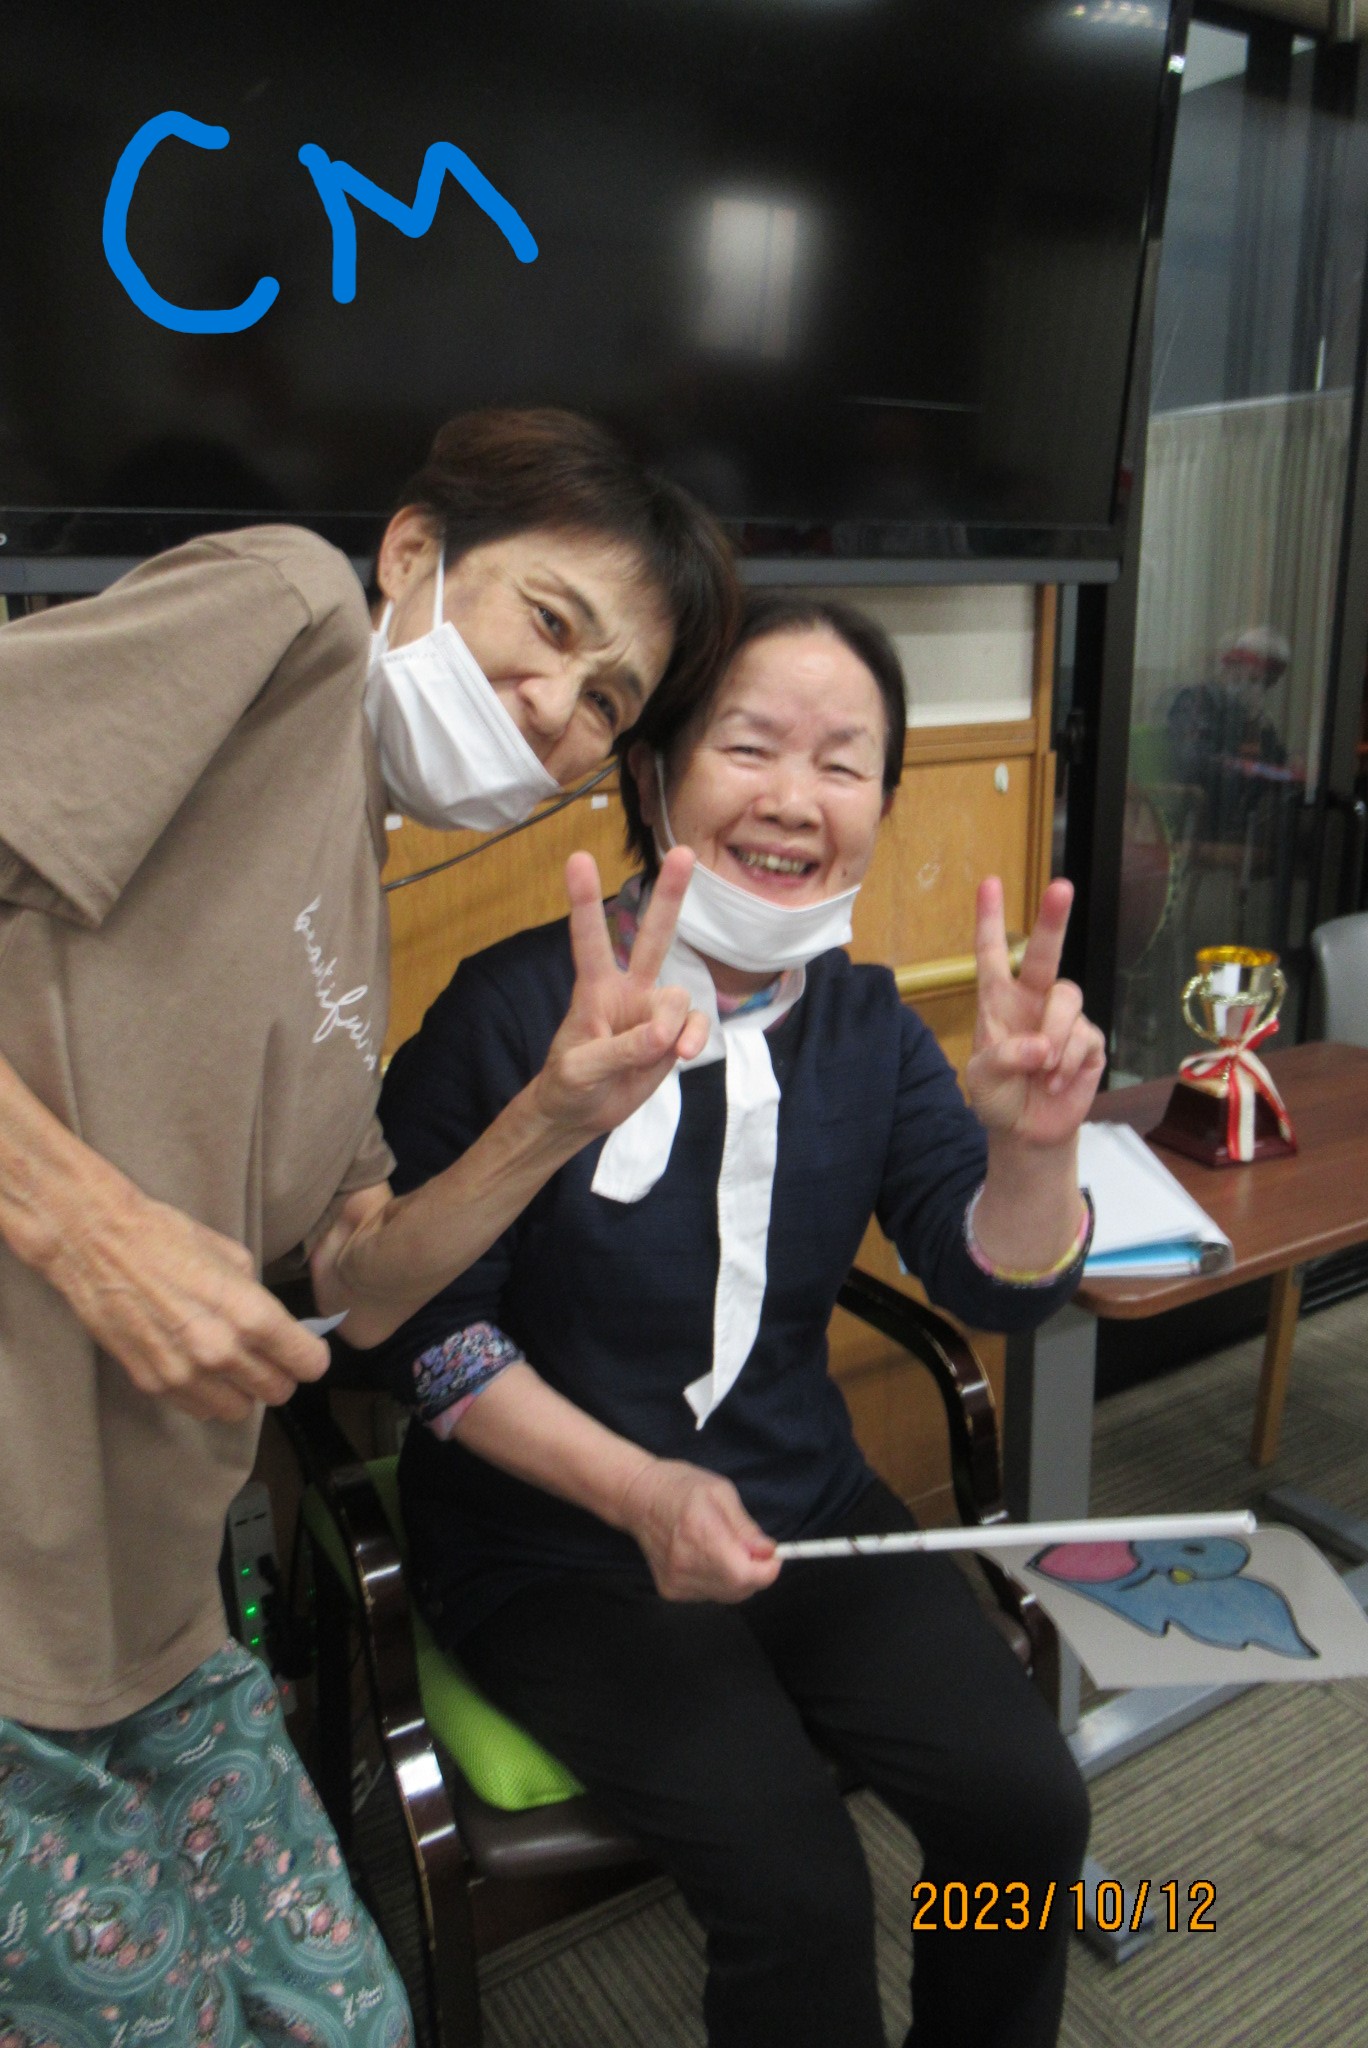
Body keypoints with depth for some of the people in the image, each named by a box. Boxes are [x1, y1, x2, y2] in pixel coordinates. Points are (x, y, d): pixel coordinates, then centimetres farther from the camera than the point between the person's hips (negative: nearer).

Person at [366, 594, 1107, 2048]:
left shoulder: (862, 1021, 0)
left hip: (807, 1508, 5)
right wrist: (638, 1491, -22)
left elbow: (998, 1287, -8)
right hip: (555, 1545, -4)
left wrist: (1035, 1141, -30)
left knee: (1029, 1806, -7)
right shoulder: (515, 1009, -16)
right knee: (798, 1893, -17)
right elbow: (422, 1329, -12)